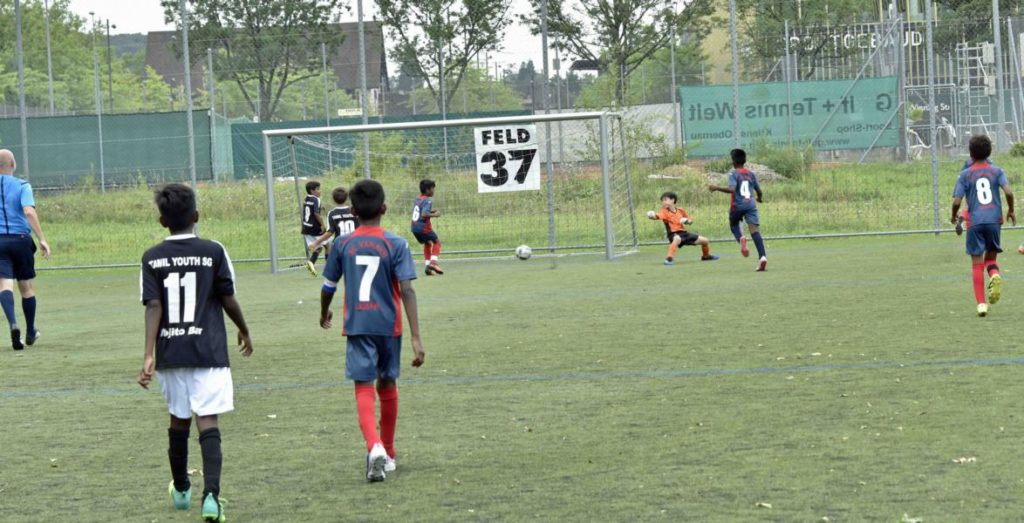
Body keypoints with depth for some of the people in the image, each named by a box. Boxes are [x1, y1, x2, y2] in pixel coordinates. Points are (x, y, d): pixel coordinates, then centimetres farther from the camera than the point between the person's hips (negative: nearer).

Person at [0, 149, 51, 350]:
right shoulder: (22, 186, -3)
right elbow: (29, 212, -18)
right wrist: (42, 239, -18)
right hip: (21, 239, 0)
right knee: (26, 286, 14)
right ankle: (30, 332, 28)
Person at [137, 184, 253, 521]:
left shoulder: (152, 258, 0)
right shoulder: (213, 252, -4)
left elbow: (153, 307, -7)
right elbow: (228, 300, 0)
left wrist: (149, 355, -11)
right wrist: (244, 331, 17)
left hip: (170, 352, 3)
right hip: (208, 351, -3)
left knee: (179, 419, 19)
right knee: (208, 422, -7)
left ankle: (181, 490, 35)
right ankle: (211, 494, -23)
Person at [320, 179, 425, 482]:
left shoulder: (343, 244, -1)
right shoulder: (396, 245, -6)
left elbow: (328, 287, 8)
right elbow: (407, 291, -13)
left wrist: (324, 314, 30)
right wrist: (416, 338, -15)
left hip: (357, 326, -1)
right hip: (388, 326, 1)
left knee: (364, 389, -5)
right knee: (387, 385, 18)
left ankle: (375, 447, -30)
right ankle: (388, 454, 30)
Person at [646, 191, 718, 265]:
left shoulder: (680, 210, 5)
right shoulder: (664, 211, -9)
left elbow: (690, 221, 15)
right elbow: (658, 216, -32)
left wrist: (687, 221, -8)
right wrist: (653, 215, -55)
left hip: (684, 232, 5)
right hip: (674, 234, -5)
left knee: (705, 240, 10)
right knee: (677, 239, -44)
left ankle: (706, 256, 39)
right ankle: (669, 258, -40)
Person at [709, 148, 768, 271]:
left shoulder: (733, 174, -2)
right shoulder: (751, 174, 13)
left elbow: (732, 189, -19)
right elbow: (758, 190, 20)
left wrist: (717, 188, -11)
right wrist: (759, 198, 42)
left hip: (738, 205, -3)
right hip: (751, 205, 3)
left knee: (733, 224, 25)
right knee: (755, 230, -7)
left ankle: (741, 238, -9)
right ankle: (762, 256, -25)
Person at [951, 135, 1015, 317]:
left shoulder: (965, 175, 2)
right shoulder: (996, 171, 5)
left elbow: (956, 201, -3)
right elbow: (1009, 192, -8)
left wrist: (954, 215, 17)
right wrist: (1011, 211, 8)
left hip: (975, 222, -1)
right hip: (994, 220, 1)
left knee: (977, 264, 4)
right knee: (990, 257, 17)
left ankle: (981, 303, -3)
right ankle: (995, 275, -18)